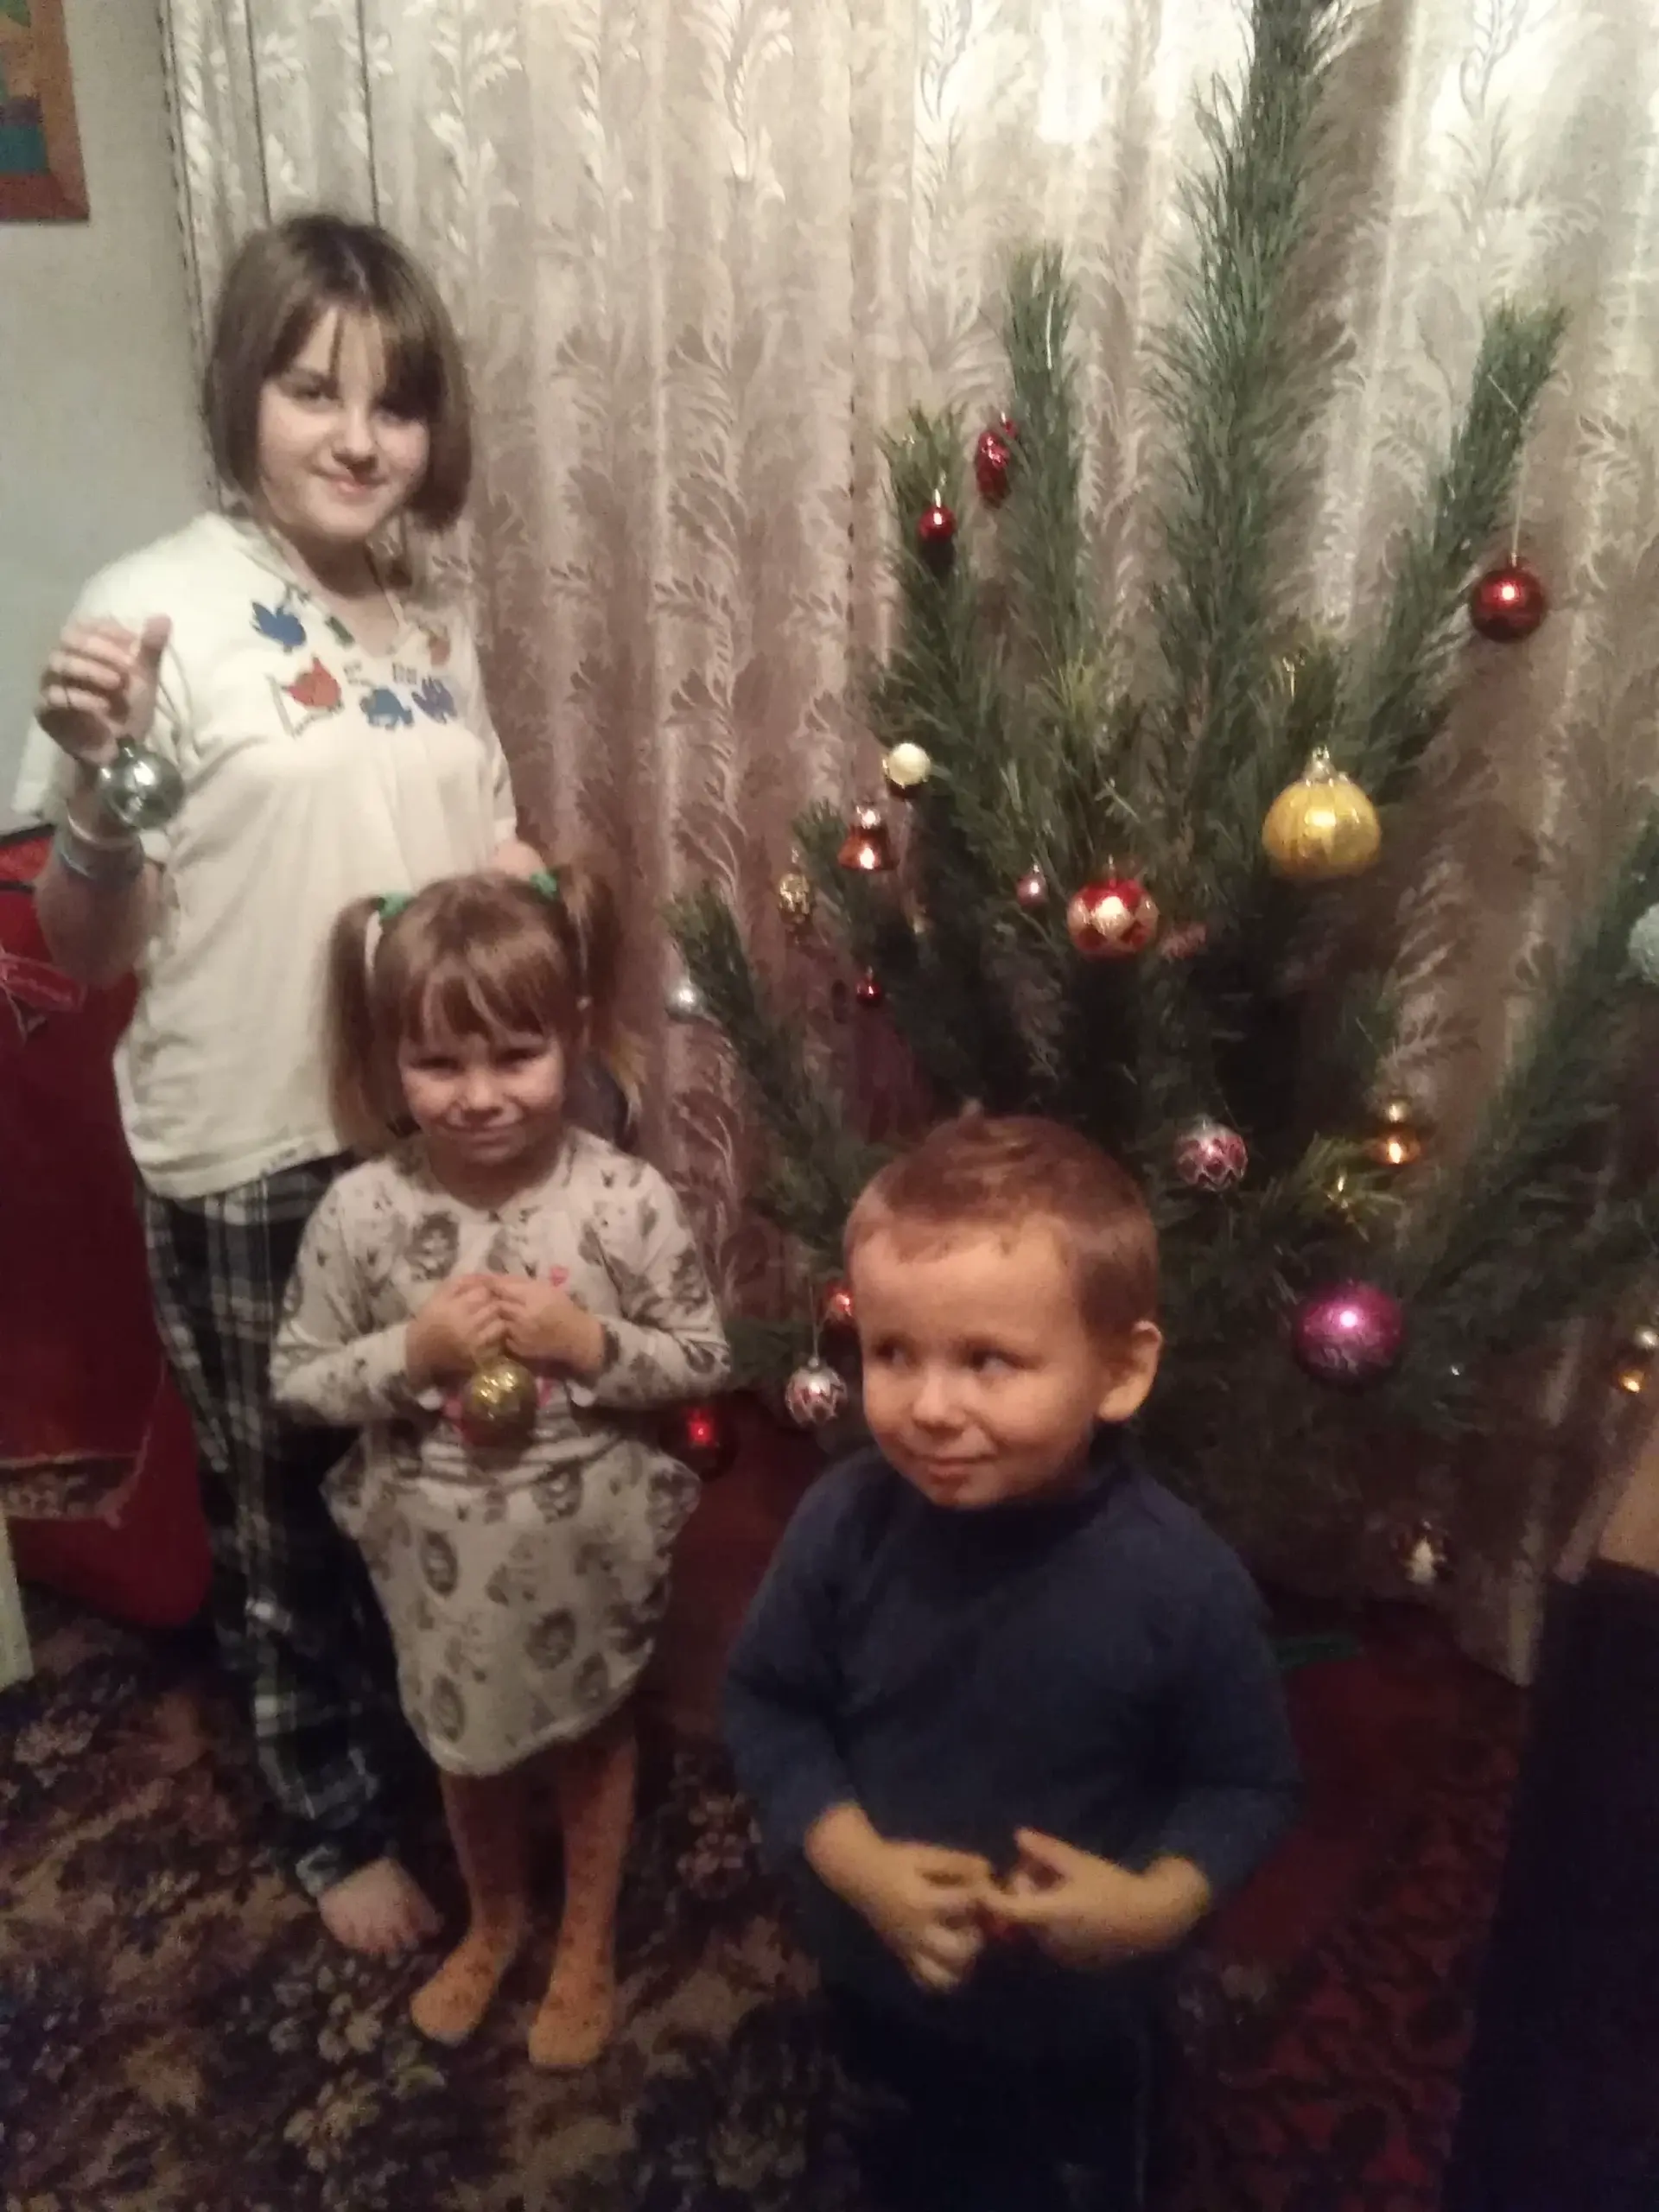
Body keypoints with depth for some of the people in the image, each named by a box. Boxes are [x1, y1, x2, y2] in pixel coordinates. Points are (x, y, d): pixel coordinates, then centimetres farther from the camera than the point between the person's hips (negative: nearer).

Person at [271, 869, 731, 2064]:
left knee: (594, 1735, 23)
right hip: (443, 1547, 2)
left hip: (589, 1539, -1)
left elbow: (706, 1358, -10)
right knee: (469, 1745, 26)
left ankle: (588, 1946, 49)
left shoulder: (627, 1199, -21)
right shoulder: (362, 1211, -18)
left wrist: (589, 1341, -26)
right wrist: (410, 1351, -24)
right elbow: (297, 1380, -8)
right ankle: (494, 1921, 55)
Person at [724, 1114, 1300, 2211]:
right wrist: (855, 1862, -19)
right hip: (878, 1985, 2)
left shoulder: (1184, 1581, -27)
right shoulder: (844, 1524, -23)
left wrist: (1158, 1904, -27)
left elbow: (1252, 1783, -12)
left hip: (1083, 2016, -1)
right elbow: (766, 1705, -7)